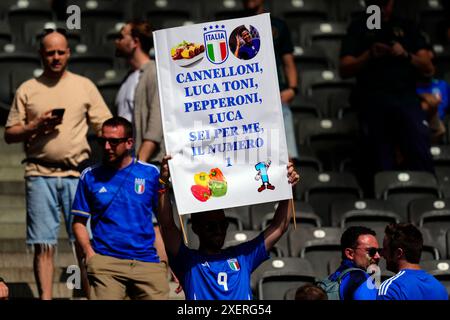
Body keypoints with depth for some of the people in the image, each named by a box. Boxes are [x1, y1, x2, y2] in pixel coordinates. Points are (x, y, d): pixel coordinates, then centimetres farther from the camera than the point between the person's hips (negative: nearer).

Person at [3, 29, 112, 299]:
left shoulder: (84, 86, 11)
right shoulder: (27, 90, 11)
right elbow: (10, 134, 9)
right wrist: (36, 127, -8)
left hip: (77, 173, 0)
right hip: (40, 174, 0)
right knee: (43, 244, -2)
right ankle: (45, 297, 0)